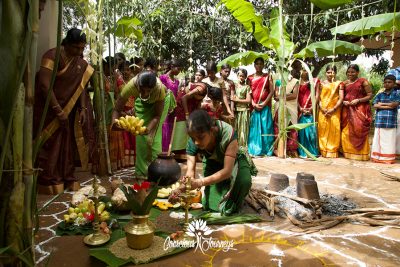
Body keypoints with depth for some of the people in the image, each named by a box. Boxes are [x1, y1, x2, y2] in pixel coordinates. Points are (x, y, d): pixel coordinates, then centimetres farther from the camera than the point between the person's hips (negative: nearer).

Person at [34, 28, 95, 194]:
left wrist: (82, 109, -9)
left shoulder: (80, 63, 5)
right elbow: (44, 85, -20)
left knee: (67, 144, 8)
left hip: (68, 109, 6)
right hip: (49, 108, -6)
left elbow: (80, 86, 4)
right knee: (50, 145, -1)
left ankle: (67, 178, 18)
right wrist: (58, 111, -21)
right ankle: (48, 182, 9)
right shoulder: (52, 56, -14)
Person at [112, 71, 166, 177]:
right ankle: (142, 171, 4)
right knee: (141, 136, -7)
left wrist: (149, 129, -44)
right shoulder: (130, 86, -37)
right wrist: (115, 123, -45)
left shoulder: (159, 88, -41)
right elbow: (117, 109, -26)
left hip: (158, 101, -2)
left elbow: (157, 115, -28)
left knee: (154, 135, -13)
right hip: (141, 102, 2)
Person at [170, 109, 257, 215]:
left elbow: (227, 170, -41)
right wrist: (182, 187, -48)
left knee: (244, 181, -34)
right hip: (213, 162, 2)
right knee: (210, 204, -10)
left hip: (233, 160, -2)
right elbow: (190, 170, -26)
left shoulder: (227, 134, -42)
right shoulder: (192, 142, -29)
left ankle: (232, 205, -1)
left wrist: (200, 182, -52)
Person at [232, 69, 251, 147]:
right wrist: (233, 99, -8)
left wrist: (237, 100, -7)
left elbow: (248, 100, -5)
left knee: (243, 129, -1)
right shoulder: (234, 86, 11)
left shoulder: (247, 87, 2)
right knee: (235, 129, 2)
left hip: (244, 110, -2)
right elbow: (231, 98, 12)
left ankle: (243, 146, 5)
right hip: (235, 110, 2)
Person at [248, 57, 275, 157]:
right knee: (254, 127, 1)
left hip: (265, 106, -1)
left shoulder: (268, 76, 8)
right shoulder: (250, 77, 10)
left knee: (265, 127, -2)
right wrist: (254, 104, -9)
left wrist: (264, 104, -11)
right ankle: (254, 150, 7)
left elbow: (271, 91, 1)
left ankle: (266, 150, 4)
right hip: (254, 106, 1)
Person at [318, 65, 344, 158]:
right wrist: (322, 108, -11)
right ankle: (323, 151, 7)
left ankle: (333, 152, 4)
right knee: (323, 130, 0)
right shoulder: (322, 83, 10)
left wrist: (333, 109, -11)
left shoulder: (339, 84, 6)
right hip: (323, 111, 1)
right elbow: (318, 97, 4)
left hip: (334, 111, -1)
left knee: (334, 130, -3)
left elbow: (341, 98, -1)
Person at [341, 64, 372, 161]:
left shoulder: (363, 81, 1)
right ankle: (348, 152, 14)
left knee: (359, 131, -8)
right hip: (347, 110, 4)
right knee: (347, 132, 2)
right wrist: (343, 101, -2)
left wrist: (358, 100, -16)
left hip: (360, 110, -4)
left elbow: (370, 95, -3)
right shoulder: (345, 83, 15)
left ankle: (361, 154, 1)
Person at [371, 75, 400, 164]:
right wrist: (388, 106, -9)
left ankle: (389, 158, 6)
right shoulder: (379, 95, 13)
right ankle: (378, 157, 11)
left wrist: (382, 103, -2)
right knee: (378, 140, 4)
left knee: (389, 141, 0)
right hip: (379, 121, 2)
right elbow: (375, 105, -1)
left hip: (391, 122, -2)